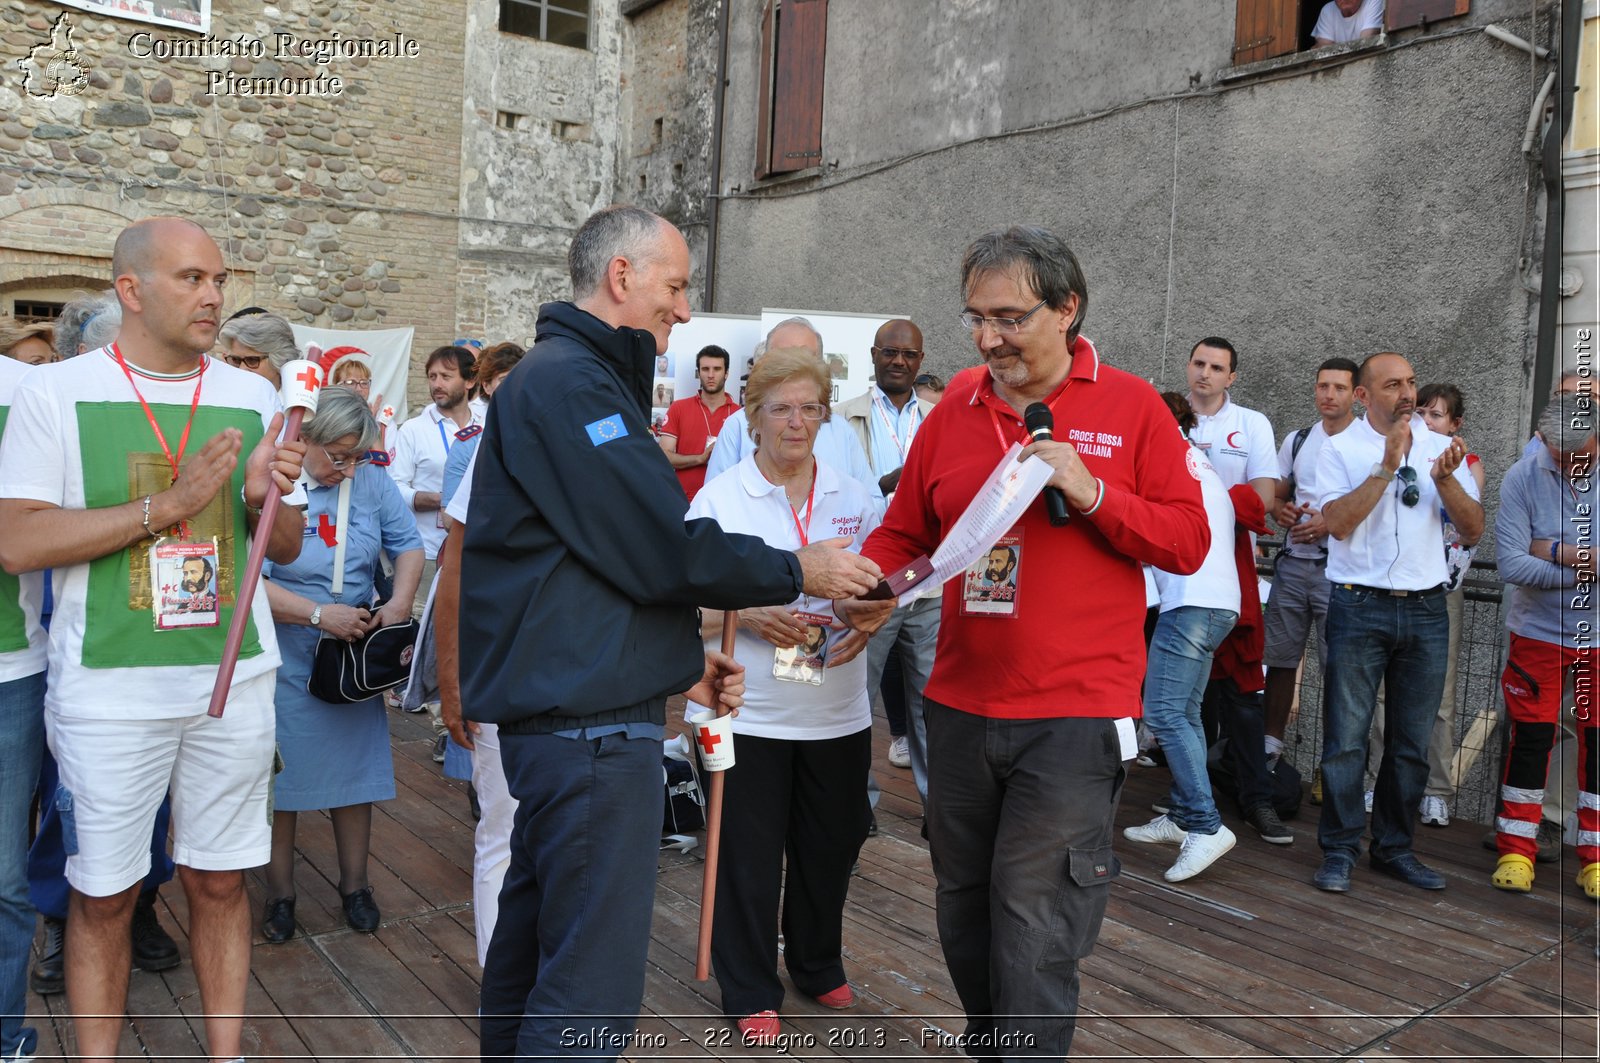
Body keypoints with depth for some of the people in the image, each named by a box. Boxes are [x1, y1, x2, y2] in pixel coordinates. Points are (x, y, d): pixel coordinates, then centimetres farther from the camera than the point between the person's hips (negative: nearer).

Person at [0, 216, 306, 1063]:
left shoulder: (254, 399, 7)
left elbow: (286, 549, 12)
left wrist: (267, 498, -11)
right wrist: (169, 503, -18)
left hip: (235, 678, 3)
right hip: (109, 687, -2)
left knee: (220, 882, 11)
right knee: (102, 893, 9)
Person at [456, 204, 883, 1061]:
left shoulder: (568, 378, 21)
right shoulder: (572, 384, -14)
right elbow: (661, 547, -20)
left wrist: (680, 662, 16)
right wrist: (798, 572, -6)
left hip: (555, 710, 11)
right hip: (590, 723, -11)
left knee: (535, 948, 20)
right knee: (593, 986, -4)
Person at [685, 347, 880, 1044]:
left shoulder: (854, 498, 7)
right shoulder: (718, 498, -3)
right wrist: (751, 615, -21)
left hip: (837, 714, 4)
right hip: (747, 712, -3)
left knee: (831, 847, 15)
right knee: (749, 856, 6)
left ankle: (818, 965, 41)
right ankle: (751, 993, 26)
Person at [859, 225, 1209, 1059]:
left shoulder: (1131, 407, -2)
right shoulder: (952, 413, 7)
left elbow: (1188, 542, -2)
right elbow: (902, 534, 12)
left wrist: (1093, 495, -16)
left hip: (1074, 716, -4)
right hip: (960, 708, 5)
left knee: (1033, 940, -3)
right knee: (964, 914, 17)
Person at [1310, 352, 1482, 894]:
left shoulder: (1441, 447, 10)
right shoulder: (1341, 448, 1)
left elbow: (1473, 530, 4)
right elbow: (1338, 523, -13)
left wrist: (1445, 480, -12)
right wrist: (1388, 465, -17)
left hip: (1426, 609, 4)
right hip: (1359, 609, -3)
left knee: (1412, 741, 9)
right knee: (1346, 736, -3)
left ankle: (1394, 847, 22)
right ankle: (1339, 850, 8)